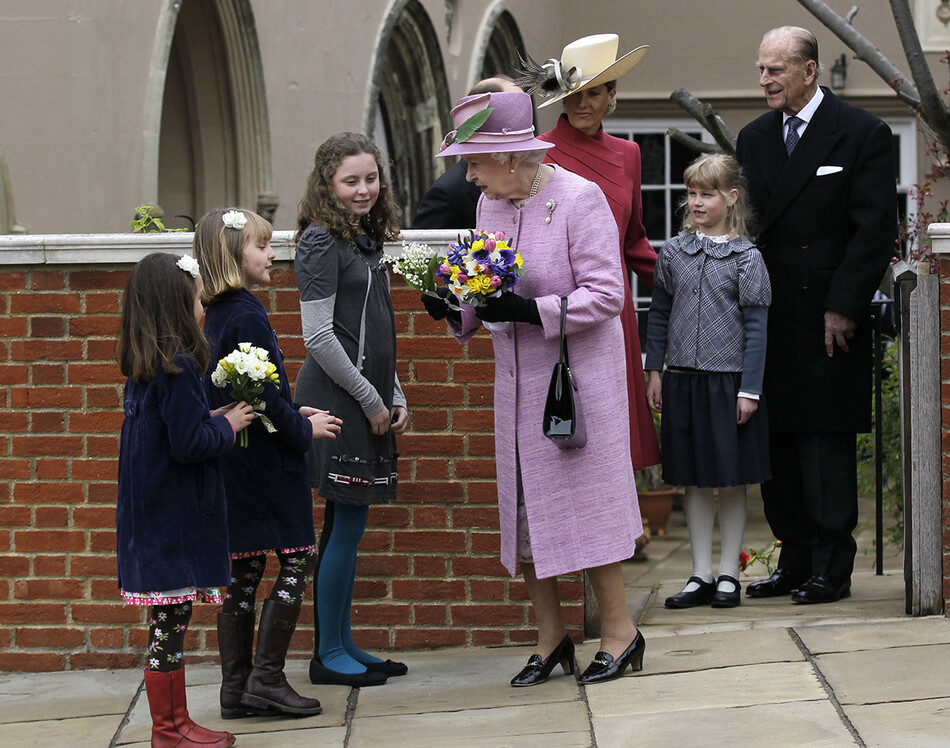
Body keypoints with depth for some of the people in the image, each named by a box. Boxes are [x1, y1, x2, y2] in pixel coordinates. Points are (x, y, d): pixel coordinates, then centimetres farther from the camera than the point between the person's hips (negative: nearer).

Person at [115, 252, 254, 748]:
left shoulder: (144, 367, 11)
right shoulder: (178, 367, -18)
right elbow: (189, 445, -20)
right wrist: (228, 427, -5)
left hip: (155, 514, 10)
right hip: (174, 515, -9)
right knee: (170, 621, -3)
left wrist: (214, 419, 12)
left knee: (169, 622, 13)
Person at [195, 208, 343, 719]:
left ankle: (236, 686, 10)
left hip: (232, 461, 9)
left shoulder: (217, 315, 11)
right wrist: (303, 430, -5)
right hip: (267, 461, -9)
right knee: (298, 557, -1)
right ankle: (267, 677, -4)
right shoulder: (247, 317, -17)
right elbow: (263, 395, -19)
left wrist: (293, 414, 15)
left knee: (244, 568, 9)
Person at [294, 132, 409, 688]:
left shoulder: (366, 240, 15)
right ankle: (329, 654, 1)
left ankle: (342, 645, 17)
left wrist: (396, 397, 12)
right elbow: (319, 336, -16)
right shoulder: (322, 241, -11)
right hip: (338, 401, -8)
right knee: (347, 525, -6)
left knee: (348, 526, 11)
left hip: (370, 402, 8)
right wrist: (371, 398, -12)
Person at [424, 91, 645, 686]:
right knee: (524, 502, 7)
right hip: (518, 379, 7)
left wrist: (529, 311, -26)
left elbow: (605, 295, -18)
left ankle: (619, 629, 11)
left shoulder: (580, 199, -14)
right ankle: (551, 636, 17)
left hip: (579, 374, -7)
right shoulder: (491, 204, 6)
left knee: (584, 494, -2)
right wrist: (457, 308, -4)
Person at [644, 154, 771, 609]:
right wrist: (654, 371, 7)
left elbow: (756, 327, -4)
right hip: (683, 381, 3)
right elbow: (659, 315, 12)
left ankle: (728, 574, 14)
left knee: (732, 481, 4)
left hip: (729, 380, -3)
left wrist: (749, 389, -8)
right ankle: (701, 575, 14)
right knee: (694, 482, 7)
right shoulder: (673, 253, 5)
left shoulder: (746, 258, -4)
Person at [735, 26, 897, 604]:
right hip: (770, 318, 6)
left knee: (826, 444, -5)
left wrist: (844, 308, -13)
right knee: (779, 446, 7)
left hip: (830, 322, -6)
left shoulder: (863, 134, -4)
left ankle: (832, 570, 1)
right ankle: (796, 561, 14)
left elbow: (876, 228, -8)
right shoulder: (754, 139, 14)